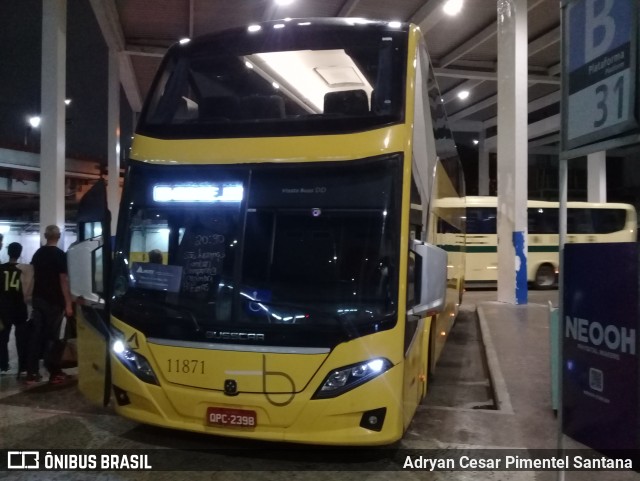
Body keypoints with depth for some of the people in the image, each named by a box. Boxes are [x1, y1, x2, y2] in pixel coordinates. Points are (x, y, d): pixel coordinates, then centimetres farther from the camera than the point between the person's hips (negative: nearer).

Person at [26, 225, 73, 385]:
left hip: (38, 299, 6)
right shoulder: (60, 255, -11)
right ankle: (54, 373, 4)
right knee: (52, 336, -1)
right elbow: (63, 280, -15)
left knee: (36, 335, 7)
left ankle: (32, 373, 9)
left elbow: (34, 276, 17)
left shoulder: (37, 254, 10)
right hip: (54, 301, -6)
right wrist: (68, 304, -14)